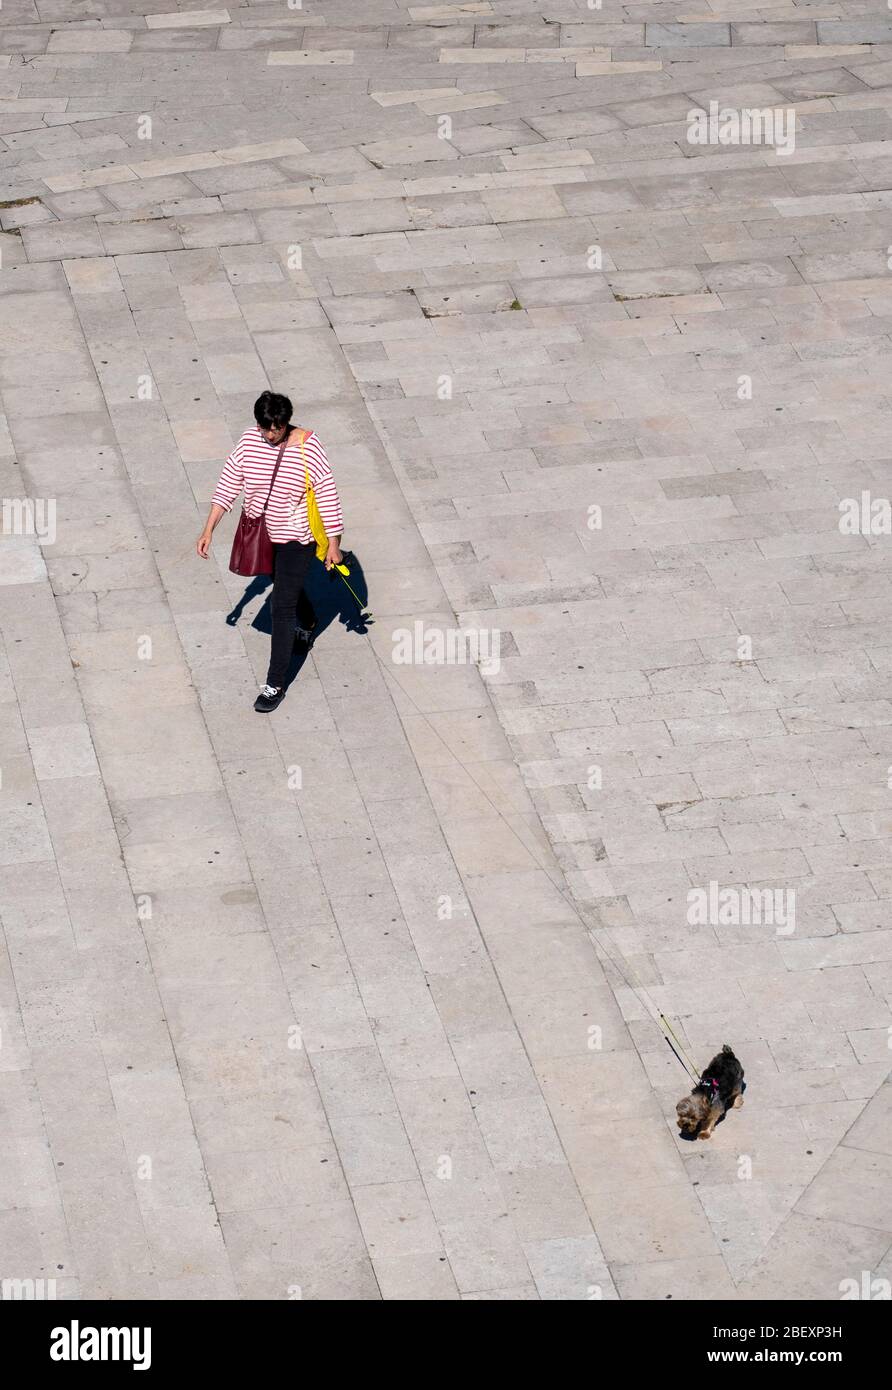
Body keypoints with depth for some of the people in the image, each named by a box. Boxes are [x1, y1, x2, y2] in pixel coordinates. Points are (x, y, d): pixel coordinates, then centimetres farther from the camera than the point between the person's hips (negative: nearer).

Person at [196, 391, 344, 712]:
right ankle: (307, 623, 63)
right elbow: (227, 485, -4)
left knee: (282, 608, -6)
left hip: (295, 537, -5)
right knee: (286, 585, 30)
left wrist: (334, 543, -11)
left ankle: (275, 684, 3)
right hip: (260, 533, 5)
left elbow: (327, 494, -14)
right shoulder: (249, 442, -10)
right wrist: (208, 530, -7)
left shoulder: (307, 447, -21)